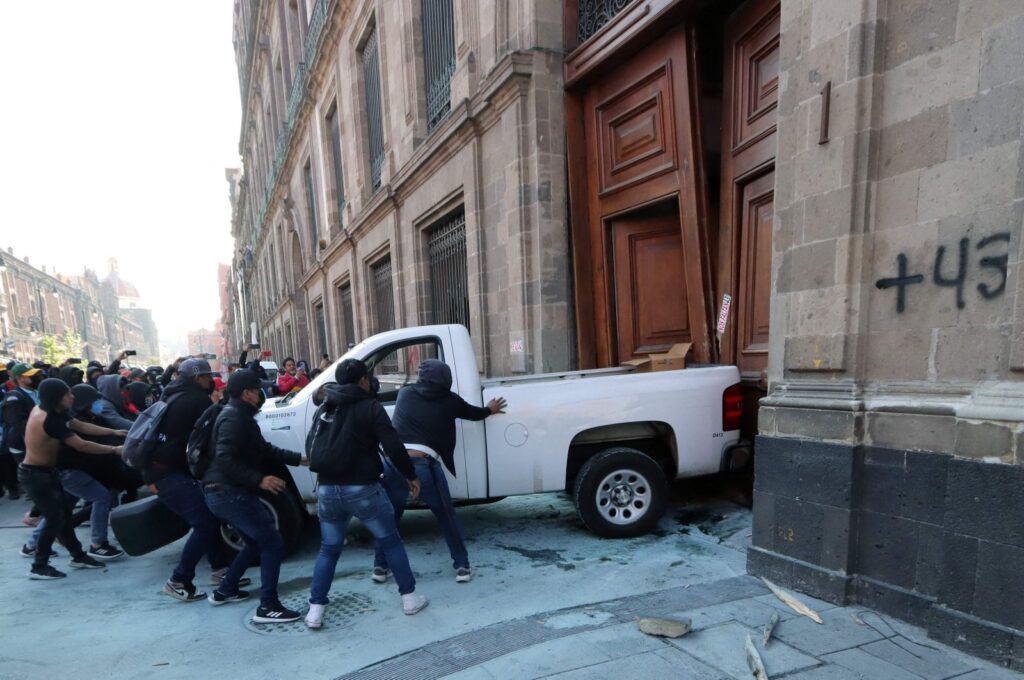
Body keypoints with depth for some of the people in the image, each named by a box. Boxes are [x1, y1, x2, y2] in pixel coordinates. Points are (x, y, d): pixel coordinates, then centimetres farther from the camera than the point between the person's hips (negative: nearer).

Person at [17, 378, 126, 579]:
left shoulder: (48, 411, 2)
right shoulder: (51, 420, -27)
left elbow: (81, 426, 5)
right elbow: (81, 445, -23)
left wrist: (114, 432, 4)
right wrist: (114, 450, -16)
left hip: (45, 472, 10)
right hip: (35, 475, -10)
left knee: (63, 514, 14)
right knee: (55, 519, -3)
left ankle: (78, 556, 23)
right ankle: (39, 567, 10)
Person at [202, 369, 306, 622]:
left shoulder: (240, 416, 17)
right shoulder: (234, 418, -17)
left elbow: (264, 449, 19)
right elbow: (225, 459, -27)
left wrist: (298, 458, 14)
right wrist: (259, 479, -29)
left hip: (225, 492, 11)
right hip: (229, 492, -11)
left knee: (256, 542, 23)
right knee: (273, 543, -9)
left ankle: (225, 591, 34)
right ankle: (268, 607, -5)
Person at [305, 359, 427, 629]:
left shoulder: (325, 409, 12)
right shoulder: (370, 407, -7)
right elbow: (393, 446, -13)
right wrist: (411, 476, -4)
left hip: (327, 489, 5)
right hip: (362, 488, -4)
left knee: (329, 550, 18)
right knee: (391, 542, 12)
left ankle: (315, 610, 14)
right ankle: (409, 597, 17)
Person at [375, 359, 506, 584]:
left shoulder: (404, 393, 14)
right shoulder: (448, 401, 11)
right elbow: (474, 413, 27)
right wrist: (490, 409, 49)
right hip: (424, 465, -2)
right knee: (447, 517, 16)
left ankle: (380, 567, 29)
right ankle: (462, 567, 20)